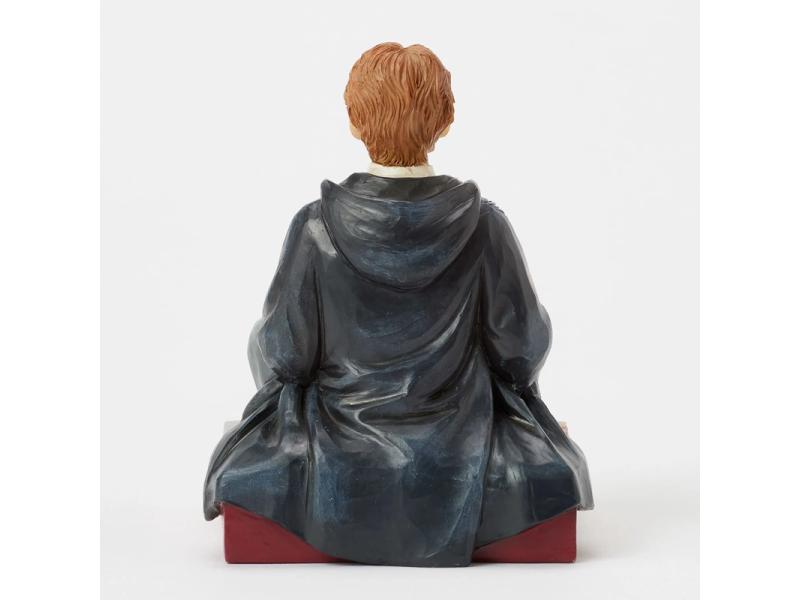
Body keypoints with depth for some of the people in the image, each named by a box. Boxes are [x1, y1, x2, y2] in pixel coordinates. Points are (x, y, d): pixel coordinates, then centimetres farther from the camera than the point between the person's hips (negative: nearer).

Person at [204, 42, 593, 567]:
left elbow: (285, 354, -4)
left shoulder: (317, 227, -12)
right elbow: (522, 347, 1)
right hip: (459, 463, 0)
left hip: (339, 469, 0)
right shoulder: (483, 224, -9)